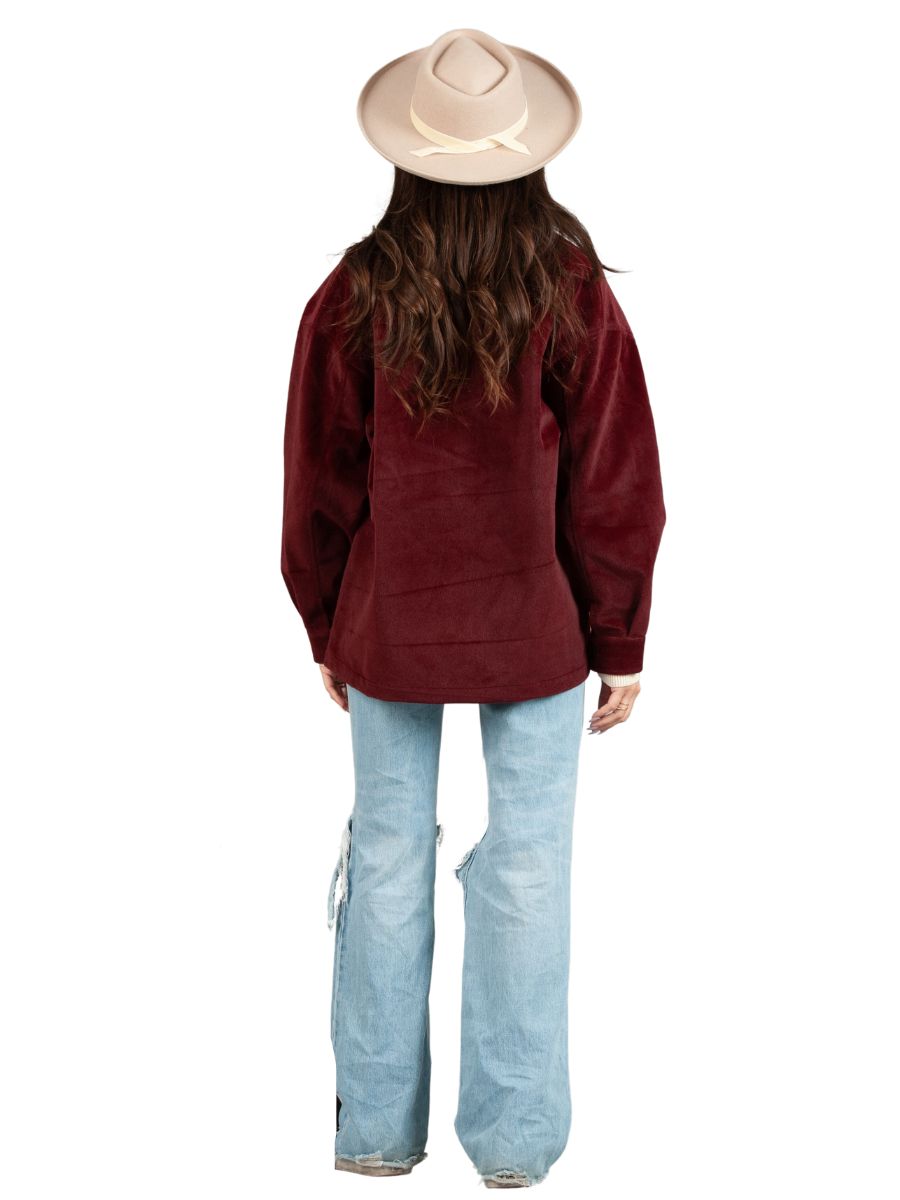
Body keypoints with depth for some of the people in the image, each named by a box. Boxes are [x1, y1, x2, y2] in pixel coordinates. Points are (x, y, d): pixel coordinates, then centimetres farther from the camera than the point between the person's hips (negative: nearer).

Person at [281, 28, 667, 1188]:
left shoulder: (352, 297, -9)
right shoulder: (573, 295, -12)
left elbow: (320, 488, -2)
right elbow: (615, 486, -7)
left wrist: (328, 631, 12)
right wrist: (620, 643, 4)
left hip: (388, 629, 1)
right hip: (535, 631, -1)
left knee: (388, 853, 13)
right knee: (527, 861, 8)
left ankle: (377, 1124, 22)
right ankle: (514, 1133, 16)